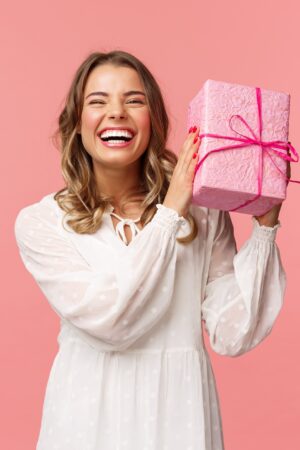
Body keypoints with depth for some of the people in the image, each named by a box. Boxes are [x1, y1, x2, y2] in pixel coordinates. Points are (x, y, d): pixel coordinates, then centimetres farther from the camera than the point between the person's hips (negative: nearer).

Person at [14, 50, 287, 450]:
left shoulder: (203, 211, -4)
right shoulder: (40, 222, -7)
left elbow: (231, 335, -7)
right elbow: (106, 320, -18)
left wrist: (264, 227, -12)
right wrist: (170, 214, -16)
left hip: (179, 408, 1)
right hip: (91, 413, -1)